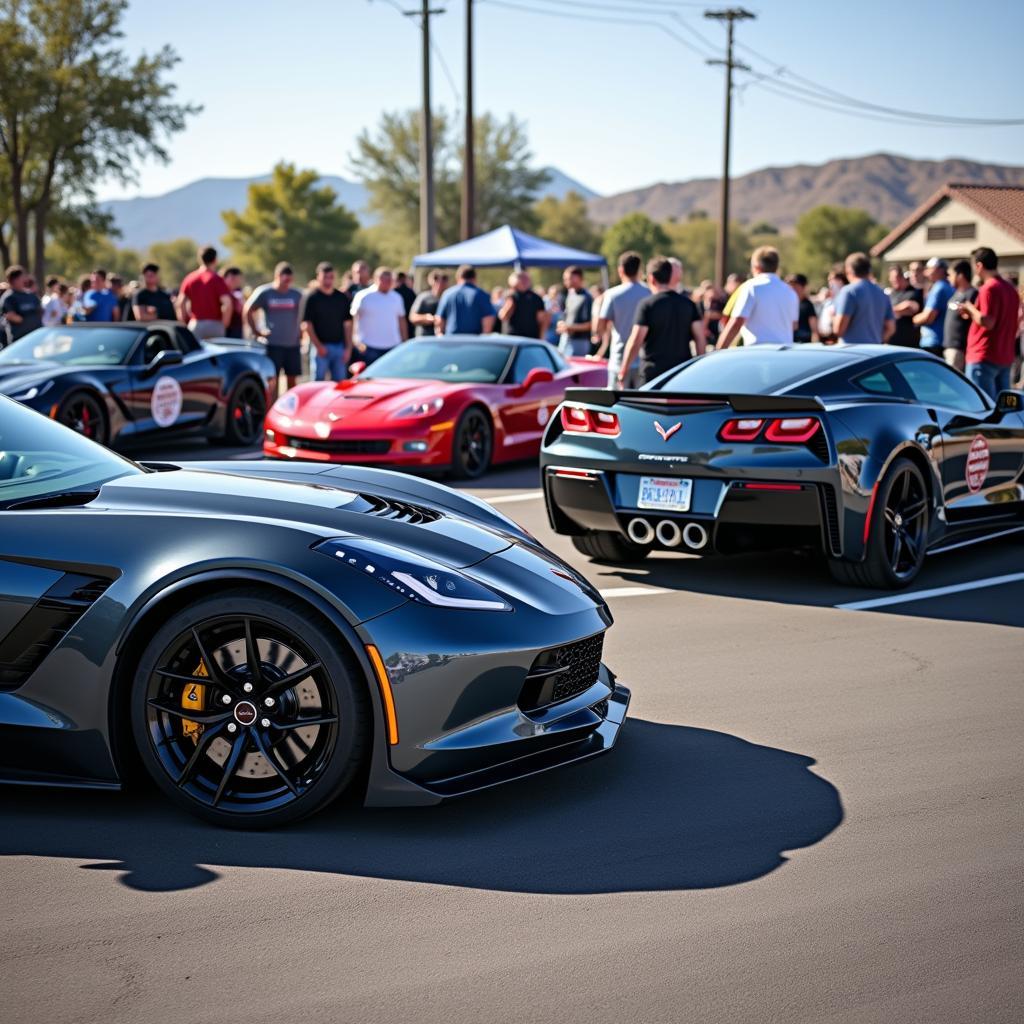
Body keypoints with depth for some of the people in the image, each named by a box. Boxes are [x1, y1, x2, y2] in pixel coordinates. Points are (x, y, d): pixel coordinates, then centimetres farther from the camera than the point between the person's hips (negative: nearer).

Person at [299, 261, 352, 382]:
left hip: (340, 346, 4)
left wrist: (348, 348, 4)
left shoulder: (343, 298, 11)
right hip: (321, 347, -4)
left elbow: (348, 324, 12)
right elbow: (306, 324, -6)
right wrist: (318, 346, -11)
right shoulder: (311, 297, -2)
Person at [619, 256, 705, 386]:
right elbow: (700, 337, 4)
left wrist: (623, 370, -8)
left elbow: (635, 340, -13)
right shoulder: (688, 303, 6)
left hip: (653, 371, -5)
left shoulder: (647, 304, -9)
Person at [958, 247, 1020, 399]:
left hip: (984, 358, -9)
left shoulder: (989, 288, -14)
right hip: (1005, 357, 9)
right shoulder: (1011, 289, 13)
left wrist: (970, 308, -5)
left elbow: (987, 322, -22)